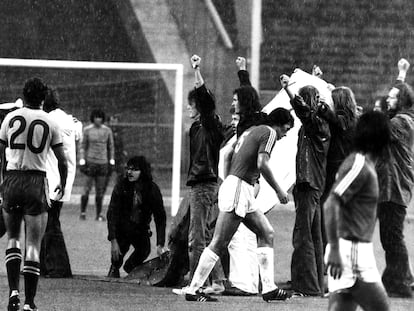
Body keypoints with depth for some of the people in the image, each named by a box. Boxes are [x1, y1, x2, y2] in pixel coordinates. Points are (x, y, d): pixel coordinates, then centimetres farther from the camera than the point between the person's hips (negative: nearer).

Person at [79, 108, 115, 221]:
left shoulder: (107, 130, 4)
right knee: (87, 189, -5)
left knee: (100, 190, 3)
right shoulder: (87, 130, -1)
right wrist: (82, 162, -4)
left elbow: (111, 147, 12)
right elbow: (83, 146, 3)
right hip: (90, 161, -2)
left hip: (103, 163, 2)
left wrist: (112, 161, 7)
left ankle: (99, 215, 8)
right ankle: (83, 213, 5)